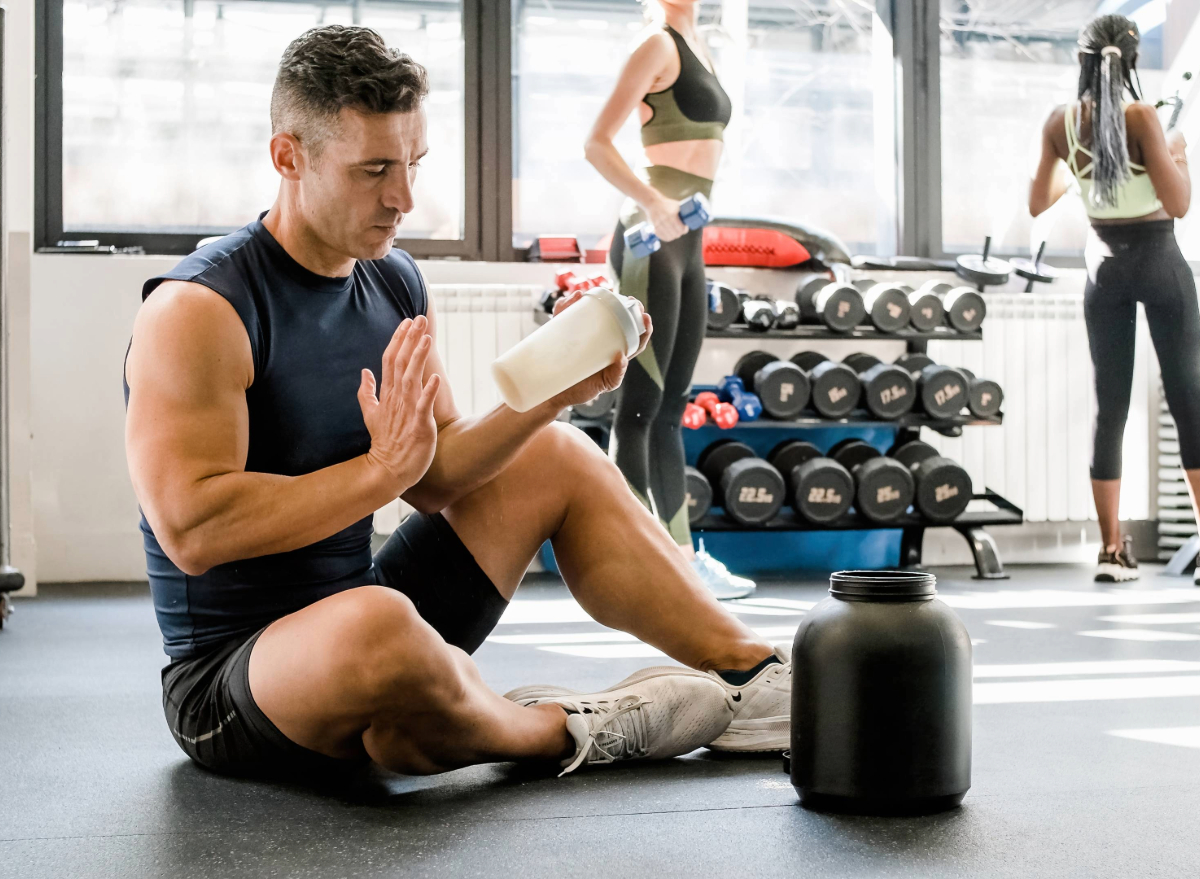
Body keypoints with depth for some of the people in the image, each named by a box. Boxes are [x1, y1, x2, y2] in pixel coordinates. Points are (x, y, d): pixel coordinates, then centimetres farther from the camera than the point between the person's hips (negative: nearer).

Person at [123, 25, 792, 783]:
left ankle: (755, 681, 12)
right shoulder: (198, 312, -19)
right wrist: (382, 468, -27)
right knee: (377, 622, -42)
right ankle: (559, 734, -10)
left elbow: (434, 478, 6)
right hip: (231, 678, -8)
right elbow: (191, 530, -28)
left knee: (560, 459, 11)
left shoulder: (397, 285, 5)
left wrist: (550, 398, -9)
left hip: (362, 632, 8)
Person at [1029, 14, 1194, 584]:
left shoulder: (1060, 124, -3)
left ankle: (1112, 551, 6)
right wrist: (1178, 152, 1)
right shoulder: (1140, 117, -16)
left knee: (1109, 406, 6)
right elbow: (1178, 204, -16)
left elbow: (1037, 203, 7)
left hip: (1104, 264, 4)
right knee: (1186, 399, 1)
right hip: (1158, 260, -4)